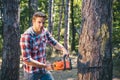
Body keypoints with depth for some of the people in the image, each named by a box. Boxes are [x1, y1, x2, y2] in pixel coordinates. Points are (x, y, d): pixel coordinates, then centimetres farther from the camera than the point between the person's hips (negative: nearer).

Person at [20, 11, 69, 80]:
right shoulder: (26, 36, -24)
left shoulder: (44, 31, -5)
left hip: (44, 70, 6)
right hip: (31, 72, -6)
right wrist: (45, 66, -20)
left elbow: (54, 42, 12)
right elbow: (26, 60, -26)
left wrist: (63, 49, -9)